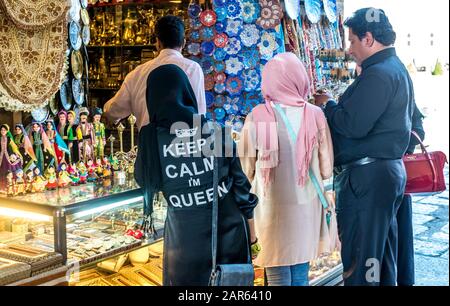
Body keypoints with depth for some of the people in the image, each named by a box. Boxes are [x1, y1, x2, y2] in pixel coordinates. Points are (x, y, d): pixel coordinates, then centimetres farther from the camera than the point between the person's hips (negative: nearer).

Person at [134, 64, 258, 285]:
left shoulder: (151, 138, -13)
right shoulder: (216, 132, -11)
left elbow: (145, 182, 3)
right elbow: (239, 181, -3)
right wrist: (249, 219, 10)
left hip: (185, 238, -1)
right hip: (229, 233, 1)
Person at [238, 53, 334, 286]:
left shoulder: (257, 116, -12)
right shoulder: (315, 115, -7)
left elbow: (246, 171, -5)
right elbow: (326, 170, -1)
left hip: (272, 209, -1)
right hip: (307, 208, 2)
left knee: (278, 276, 12)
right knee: (300, 276, 17)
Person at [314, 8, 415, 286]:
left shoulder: (378, 74, -16)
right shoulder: (397, 69, 16)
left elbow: (353, 126, -23)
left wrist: (327, 105, -6)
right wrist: (336, 106, 11)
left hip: (366, 176, -11)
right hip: (391, 169, 11)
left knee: (359, 258, -4)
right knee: (381, 252, 17)